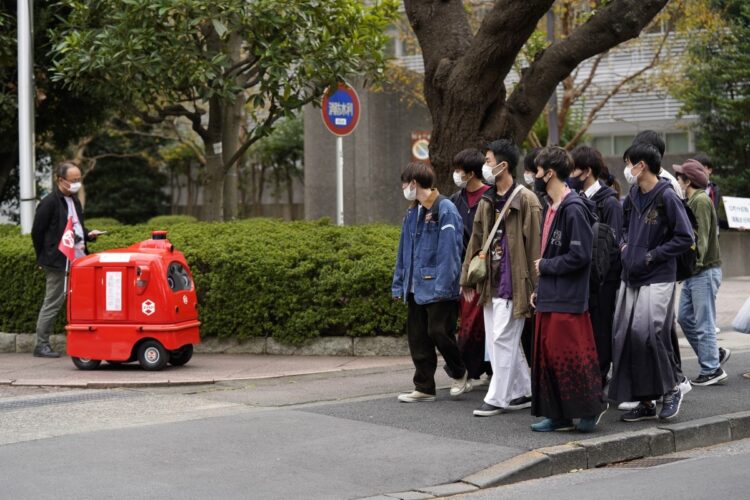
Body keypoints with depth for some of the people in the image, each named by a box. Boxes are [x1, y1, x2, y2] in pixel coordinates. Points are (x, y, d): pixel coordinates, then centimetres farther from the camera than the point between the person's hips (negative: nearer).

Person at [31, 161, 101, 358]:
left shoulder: (74, 201, 16)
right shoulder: (50, 203, -10)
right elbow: (37, 233, -8)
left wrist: (88, 235, 5)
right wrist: (45, 259, -4)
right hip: (58, 264, -8)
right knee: (52, 303, -2)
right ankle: (41, 345, 6)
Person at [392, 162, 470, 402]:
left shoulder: (445, 210, -12)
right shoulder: (412, 213, 14)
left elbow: (449, 250, -17)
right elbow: (404, 252, 18)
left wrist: (443, 285, -21)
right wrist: (399, 284, 15)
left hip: (437, 289, -8)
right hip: (416, 288, 8)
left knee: (439, 332, -7)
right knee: (417, 337, 9)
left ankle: (459, 374, 18)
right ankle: (424, 388, 16)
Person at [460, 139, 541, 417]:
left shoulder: (526, 201, -10)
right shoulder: (487, 202, 14)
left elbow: (534, 245, -13)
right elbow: (476, 240, 19)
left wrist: (534, 285, -15)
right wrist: (468, 277, 17)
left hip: (513, 283, -8)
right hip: (491, 283, 8)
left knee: (502, 339, -6)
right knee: (497, 342, 11)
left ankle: (497, 398, 1)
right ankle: (523, 392, 21)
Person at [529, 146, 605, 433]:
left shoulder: (574, 209, -15)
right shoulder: (553, 207, 15)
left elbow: (579, 256, -20)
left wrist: (545, 266, -10)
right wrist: (540, 289, 15)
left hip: (568, 301, -10)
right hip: (550, 297, 10)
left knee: (568, 354, -7)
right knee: (547, 355, 9)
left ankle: (590, 408, 5)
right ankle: (558, 414, 15)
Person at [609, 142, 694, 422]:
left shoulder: (666, 197, -10)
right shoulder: (632, 196, 11)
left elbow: (685, 238, -12)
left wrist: (653, 256, -13)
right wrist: (624, 243, 9)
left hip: (657, 278, -8)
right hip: (630, 278, 8)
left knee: (649, 332, -18)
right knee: (625, 336, 4)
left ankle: (672, 388, 3)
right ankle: (645, 401, 12)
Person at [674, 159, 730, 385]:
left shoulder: (701, 201, -14)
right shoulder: (692, 201, 15)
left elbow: (702, 236, -21)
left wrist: (695, 263, -25)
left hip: (704, 271, -10)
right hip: (693, 272, 10)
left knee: (704, 322, -4)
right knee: (685, 317, 12)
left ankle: (711, 370, 3)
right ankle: (715, 353, 21)